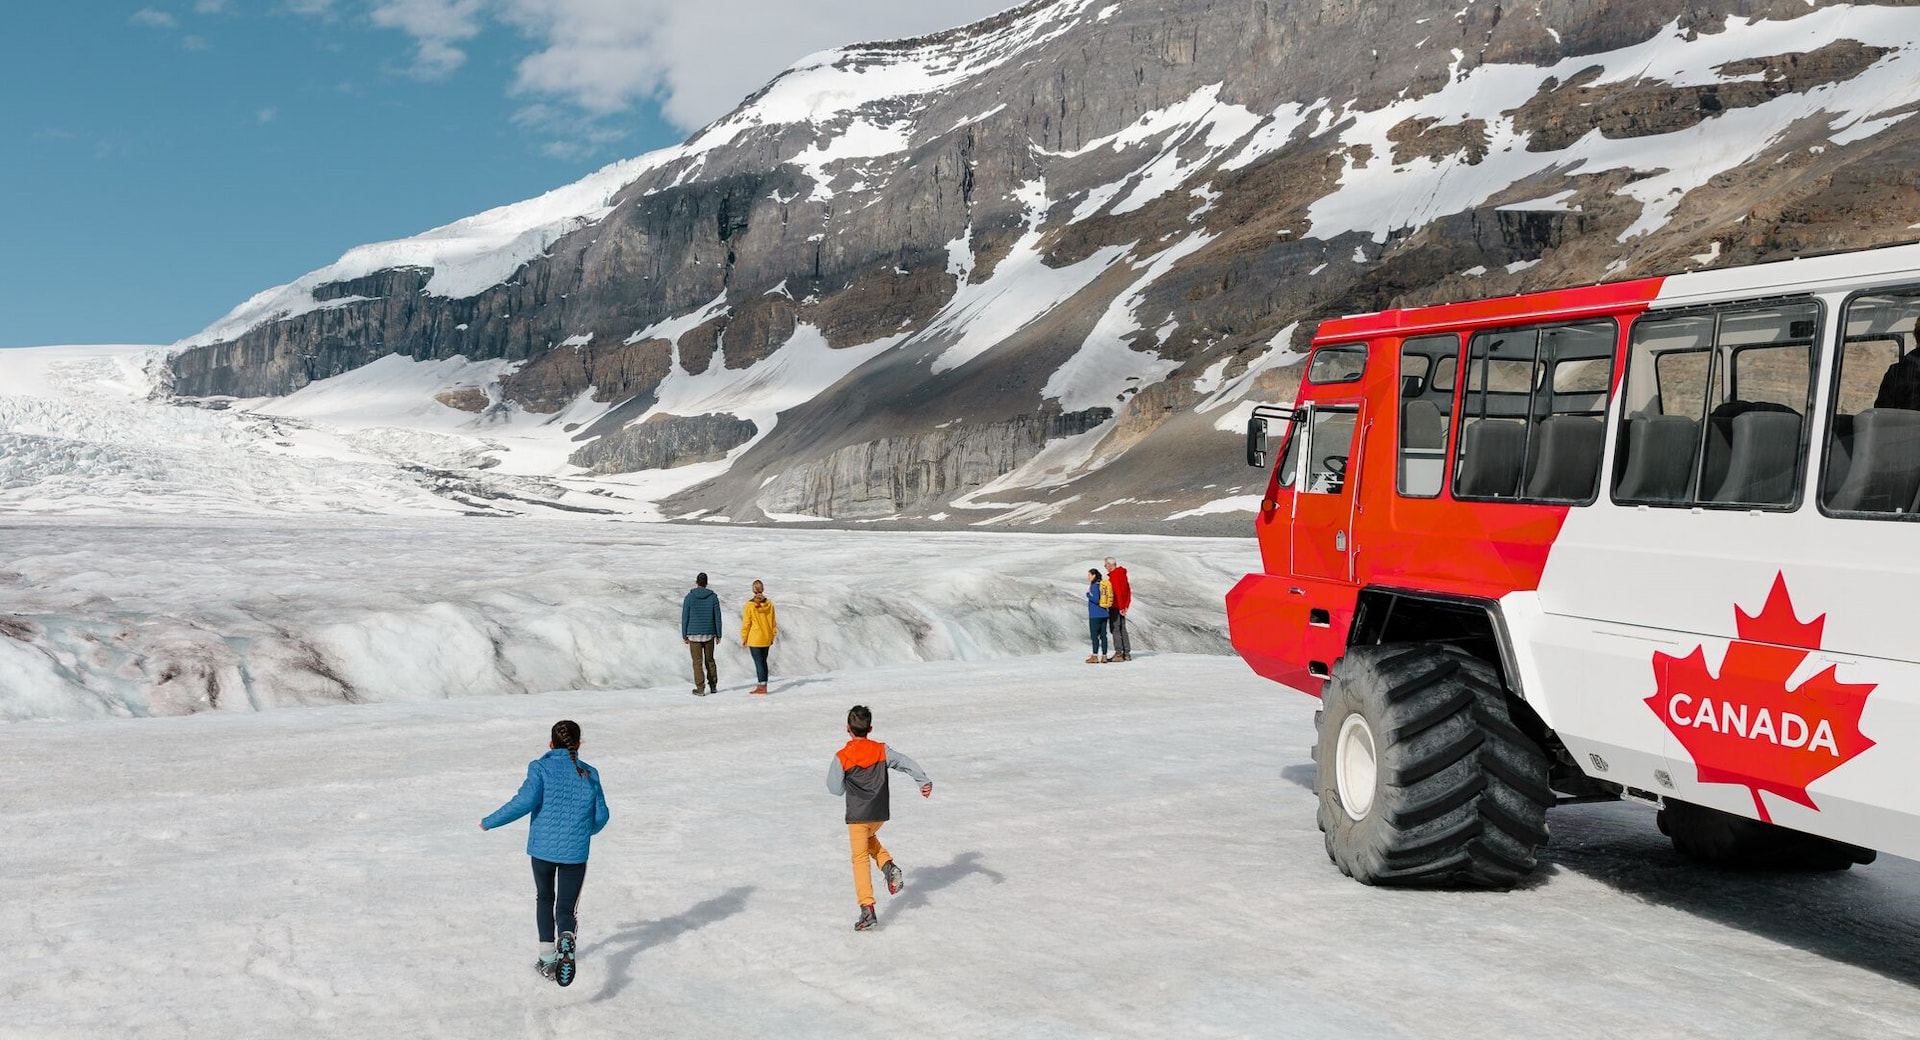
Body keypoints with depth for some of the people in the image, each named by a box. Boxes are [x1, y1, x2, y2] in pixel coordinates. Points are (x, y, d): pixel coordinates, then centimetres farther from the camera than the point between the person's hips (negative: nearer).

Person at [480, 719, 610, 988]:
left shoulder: (541, 767, -5)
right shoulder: (589, 774, 3)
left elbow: (526, 801, -18)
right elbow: (601, 815, 5)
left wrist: (490, 822, -7)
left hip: (542, 847, 0)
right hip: (575, 852, 0)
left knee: (544, 899, 23)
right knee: (565, 908, 8)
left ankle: (548, 959, 21)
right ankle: (567, 938, -27)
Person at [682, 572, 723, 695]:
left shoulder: (689, 597, -6)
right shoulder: (713, 597, -1)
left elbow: (685, 617, -5)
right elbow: (717, 617, 1)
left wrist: (684, 635, 3)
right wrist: (718, 635, 8)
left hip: (694, 635, -2)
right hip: (709, 634, 2)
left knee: (697, 662, 1)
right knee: (709, 660, 16)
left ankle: (700, 688, -1)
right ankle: (713, 686, 21)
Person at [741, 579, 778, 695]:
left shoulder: (750, 605, -13)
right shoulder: (769, 604, -2)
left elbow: (746, 623, -9)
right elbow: (773, 622, 5)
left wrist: (744, 638, 1)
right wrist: (772, 637, 16)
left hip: (754, 639, -4)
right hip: (766, 639, 4)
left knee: (758, 662, -2)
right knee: (763, 661, 14)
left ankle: (762, 686, -5)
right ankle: (763, 685, 18)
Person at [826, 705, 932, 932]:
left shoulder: (842, 758, -10)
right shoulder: (881, 750, -1)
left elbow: (836, 788, -4)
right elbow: (906, 763, -10)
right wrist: (924, 781, -14)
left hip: (857, 815, -4)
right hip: (880, 813, 4)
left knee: (860, 858, -1)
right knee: (869, 838, 33)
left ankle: (867, 909, -12)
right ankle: (888, 865, 7)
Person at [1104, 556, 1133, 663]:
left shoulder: (1114, 575, -15)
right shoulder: (1122, 573, 14)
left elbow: (1117, 592, -21)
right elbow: (1128, 590, 16)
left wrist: (1120, 607, -20)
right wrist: (1126, 605, 16)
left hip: (1115, 607, -9)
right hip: (1122, 606, 9)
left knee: (1115, 629, -5)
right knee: (1122, 629, 12)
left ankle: (1118, 653, -7)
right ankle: (1127, 653, 12)